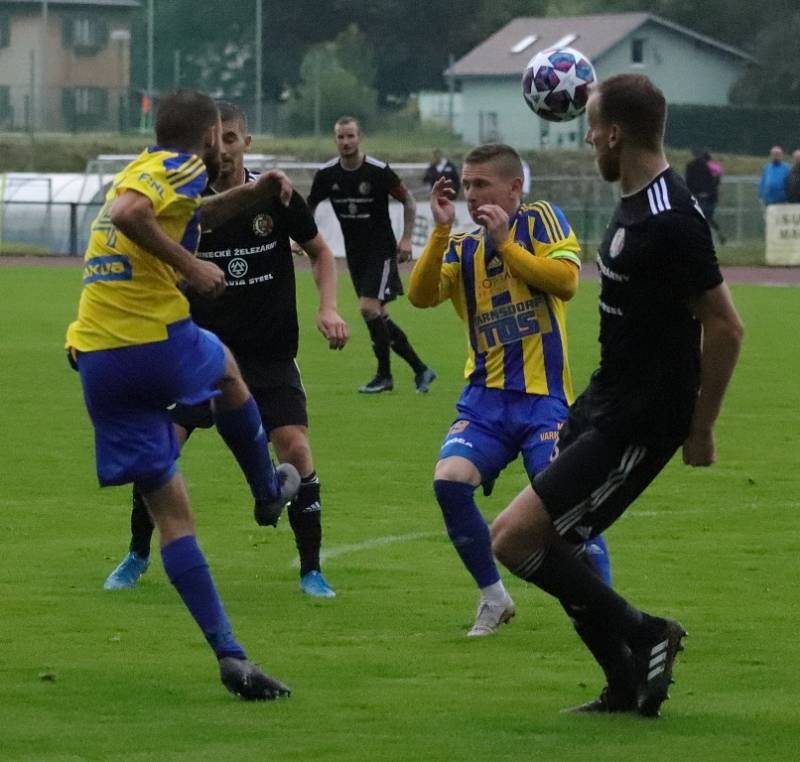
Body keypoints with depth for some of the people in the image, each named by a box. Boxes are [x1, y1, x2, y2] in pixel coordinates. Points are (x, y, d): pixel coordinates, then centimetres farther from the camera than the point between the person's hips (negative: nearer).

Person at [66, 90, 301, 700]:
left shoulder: (146, 169, 21)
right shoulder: (180, 168, -4)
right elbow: (126, 214, -25)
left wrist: (254, 193, 33)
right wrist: (191, 266, -18)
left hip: (95, 363, 7)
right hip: (158, 343, -7)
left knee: (172, 512, 7)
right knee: (227, 370, 31)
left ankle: (228, 651, 1)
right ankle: (268, 490, 49)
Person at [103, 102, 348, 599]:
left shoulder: (276, 196, -6)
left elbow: (321, 252, 9)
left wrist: (328, 309, -5)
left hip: (270, 356, 0)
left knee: (295, 449, -16)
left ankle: (312, 570, 0)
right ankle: (138, 556, 14)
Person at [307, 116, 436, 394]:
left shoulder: (379, 171, -15)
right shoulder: (326, 175, -3)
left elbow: (408, 201, -3)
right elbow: (309, 208, 12)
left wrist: (406, 238, -10)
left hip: (381, 251, -5)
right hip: (355, 253, 5)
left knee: (369, 308, -17)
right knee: (379, 316, 6)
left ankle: (384, 375, -2)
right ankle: (420, 369, 18)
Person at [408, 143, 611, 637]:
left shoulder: (539, 220, 3)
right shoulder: (462, 248, 14)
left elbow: (567, 280, -12)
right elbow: (421, 296, -2)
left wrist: (504, 243, -11)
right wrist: (441, 231, -10)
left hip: (545, 397, -4)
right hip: (486, 396, 4)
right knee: (449, 480, -17)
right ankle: (494, 598, 0)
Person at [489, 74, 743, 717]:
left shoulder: (669, 218, -23)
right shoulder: (636, 202, 7)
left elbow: (725, 327, -22)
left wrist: (701, 430, -17)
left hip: (638, 421, -10)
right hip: (605, 400, 10)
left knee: (515, 538, -12)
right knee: (547, 543, 14)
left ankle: (644, 637, 0)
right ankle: (629, 686, 21)